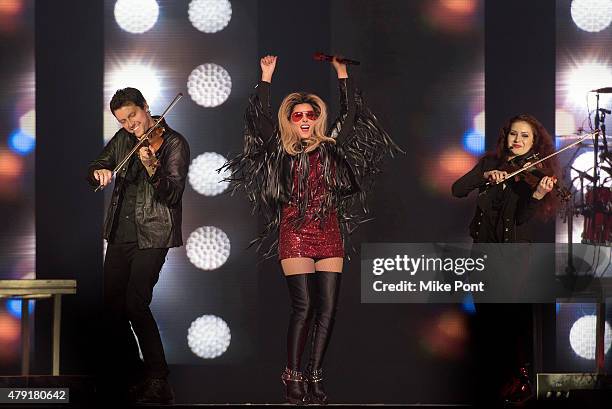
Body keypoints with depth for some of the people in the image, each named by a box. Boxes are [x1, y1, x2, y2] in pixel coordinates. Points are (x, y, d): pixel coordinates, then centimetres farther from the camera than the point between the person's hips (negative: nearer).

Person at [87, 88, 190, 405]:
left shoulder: (173, 143, -5)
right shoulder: (123, 139, 13)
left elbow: (173, 194, -13)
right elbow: (95, 169, 19)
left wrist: (152, 168, -31)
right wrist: (99, 172, -5)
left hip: (151, 235, -7)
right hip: (120, 234, 7)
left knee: (135, 304, -18)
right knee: (112, 306, 5)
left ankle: (158, 382, -14)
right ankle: (131, 375, 19)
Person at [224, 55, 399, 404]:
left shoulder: (331, 147, 12)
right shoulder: (281, 151, 7)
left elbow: (351, 114, 12)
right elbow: (260, 118, -1)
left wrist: (343, 74, 10)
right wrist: (266, 78, -1)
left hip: (329, 234, 3)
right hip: (295, 234, -3)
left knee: (328, 309, -3)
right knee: (304, 306, -11)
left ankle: (315, 376, 3)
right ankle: (293, 377, -3)